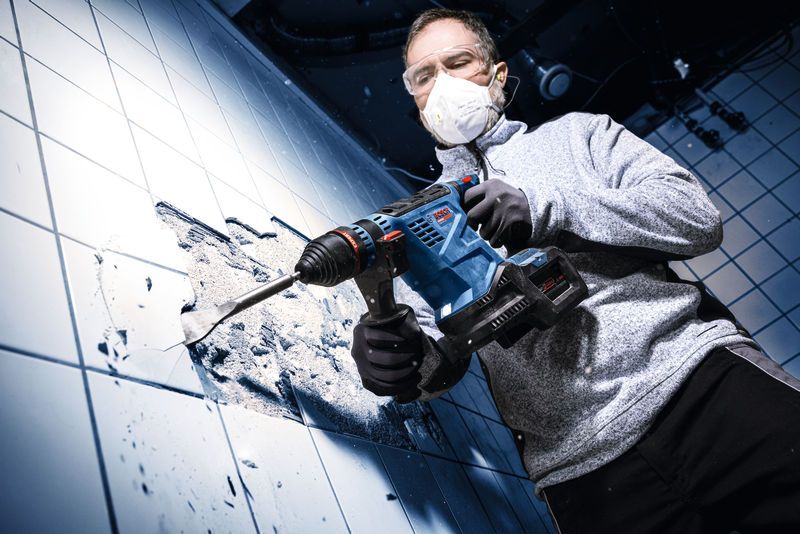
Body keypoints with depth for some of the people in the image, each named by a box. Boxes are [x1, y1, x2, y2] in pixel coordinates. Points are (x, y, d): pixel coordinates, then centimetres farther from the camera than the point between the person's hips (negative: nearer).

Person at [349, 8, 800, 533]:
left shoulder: (577, 133, 14)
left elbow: (699, 218, 0)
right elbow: (442, 353, 6)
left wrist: (547, 209, -12)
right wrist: (401, 356, -18)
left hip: (701, 371, 1)